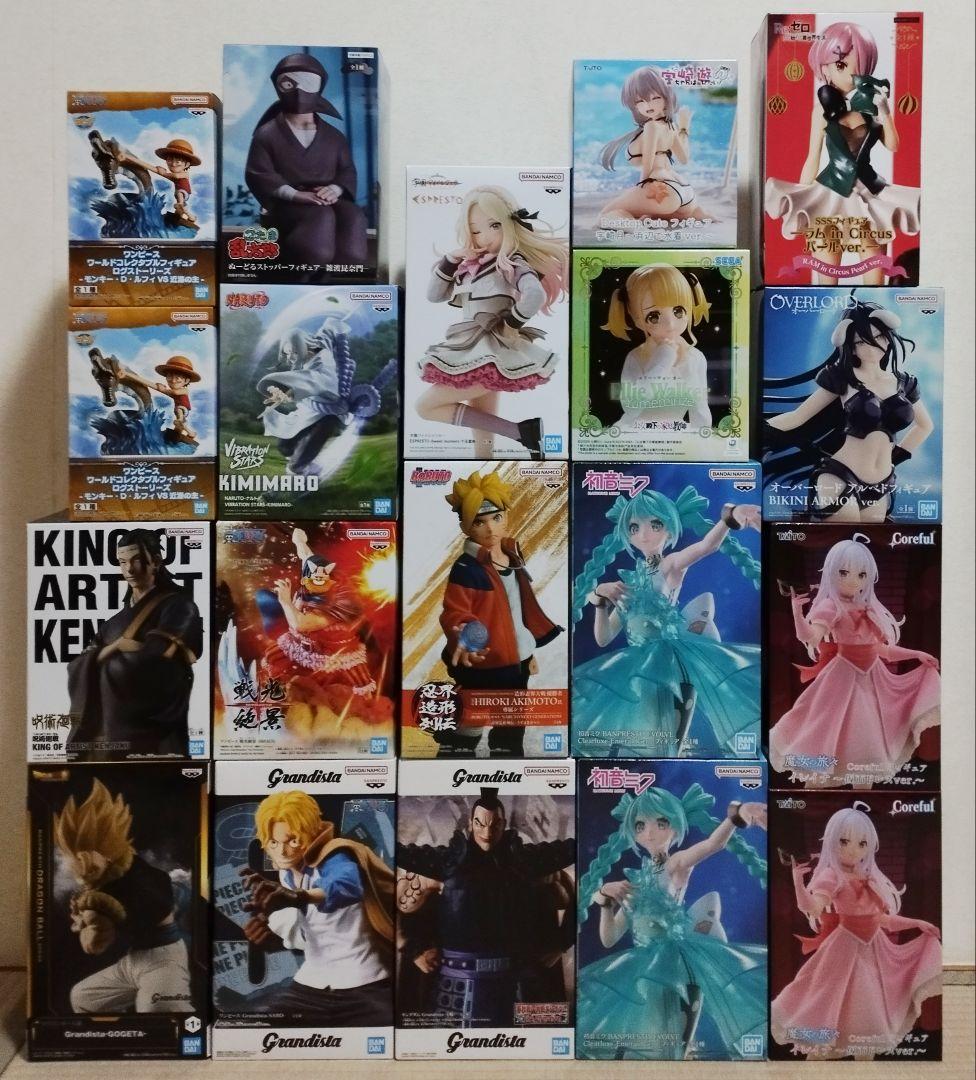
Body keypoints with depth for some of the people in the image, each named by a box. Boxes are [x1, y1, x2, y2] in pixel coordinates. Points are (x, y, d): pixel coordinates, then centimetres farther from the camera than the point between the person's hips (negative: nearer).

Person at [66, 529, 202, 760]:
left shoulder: (177, 606, -5)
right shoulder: (123, 613, 16)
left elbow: (152, 661, -17)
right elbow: (79, 665, 9)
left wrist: (105, 653, -1)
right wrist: (115, 647, -10)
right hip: (107, 723, 6)